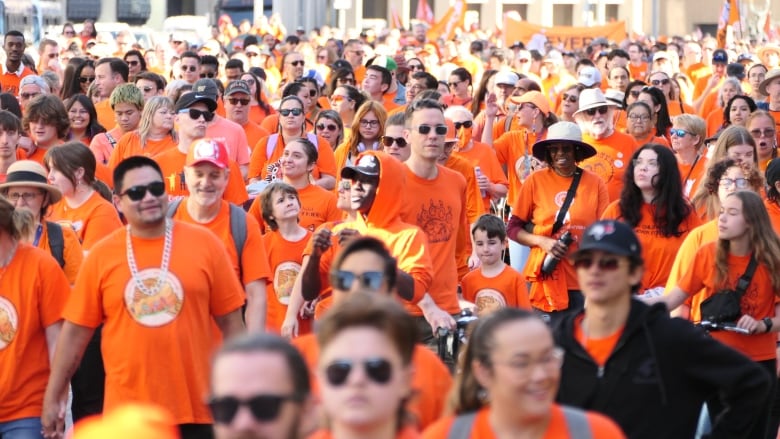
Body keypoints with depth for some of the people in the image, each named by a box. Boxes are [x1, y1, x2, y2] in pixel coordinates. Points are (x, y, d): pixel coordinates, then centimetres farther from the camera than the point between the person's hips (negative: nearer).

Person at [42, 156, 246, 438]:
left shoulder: (204, 243, 1)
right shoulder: (101, 256, 2)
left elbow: (230, 323, 5)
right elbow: (75, 331, 6)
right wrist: (52, 399, 6)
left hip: (196, 407, 0)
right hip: (127, 411, 0)